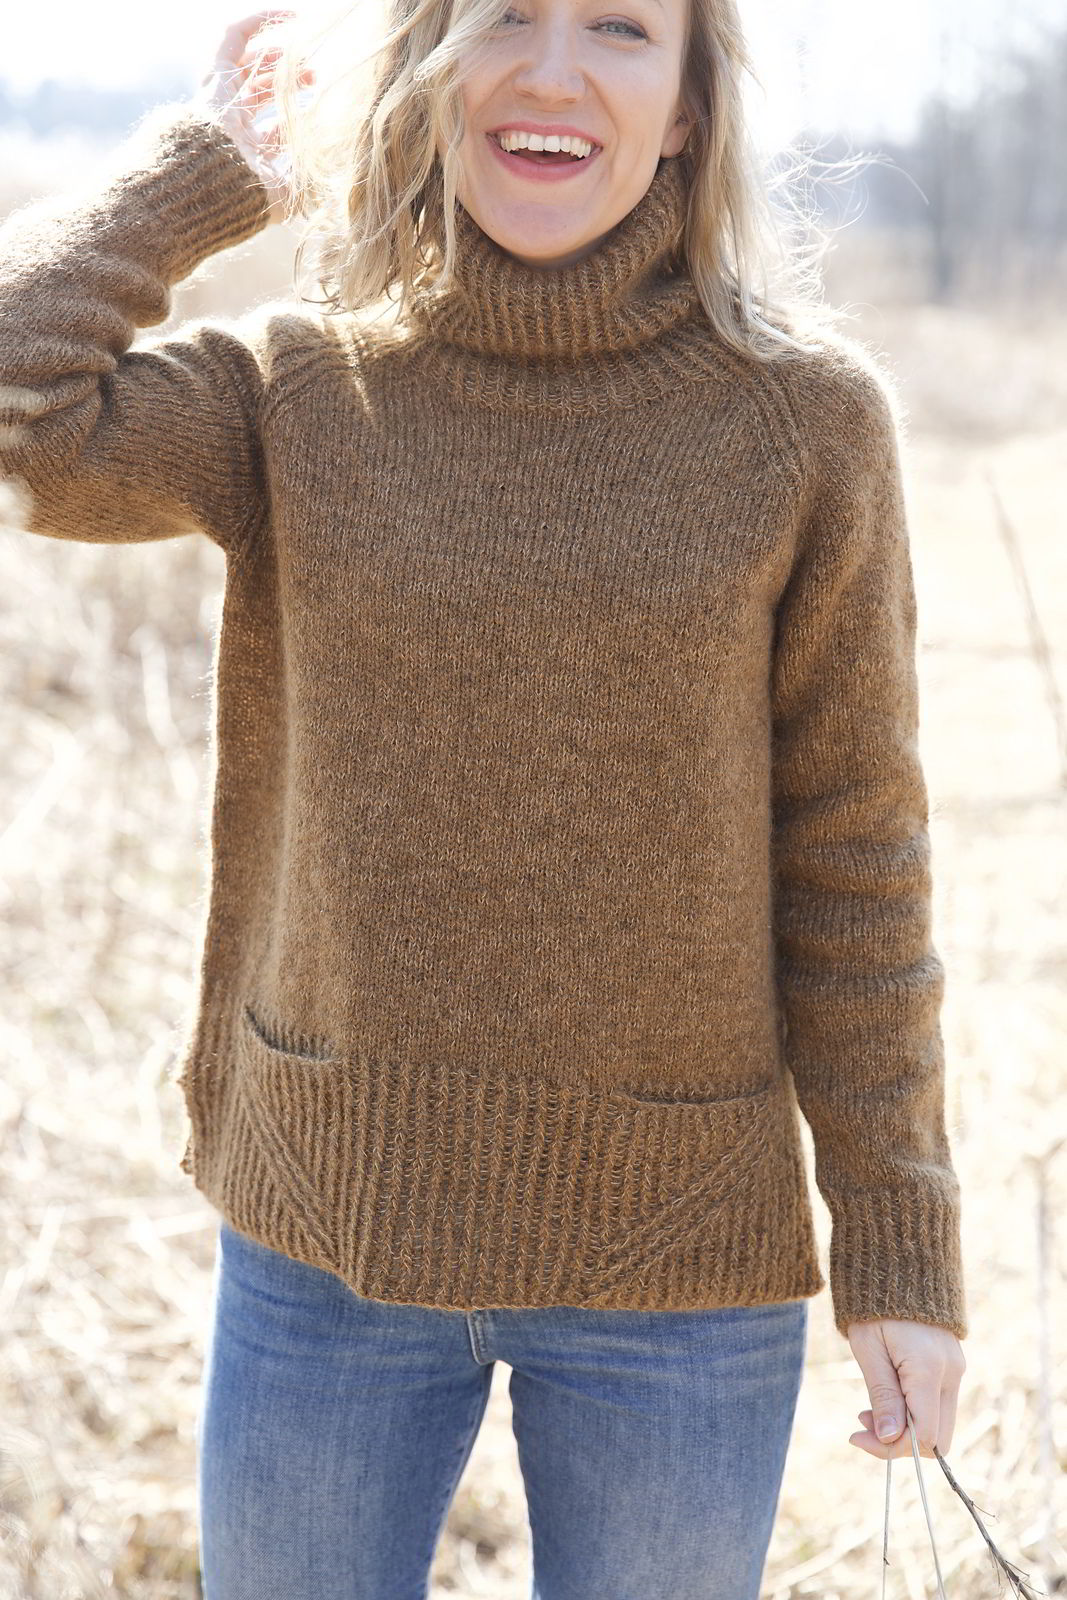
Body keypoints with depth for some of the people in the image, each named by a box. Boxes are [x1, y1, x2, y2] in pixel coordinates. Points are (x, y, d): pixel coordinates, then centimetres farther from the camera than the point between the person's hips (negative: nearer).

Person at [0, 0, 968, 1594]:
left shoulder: (805, 412, -6)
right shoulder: (296, 389, -2)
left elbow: (852, 848, -3)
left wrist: (900, 1245, -3)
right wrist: (205, 166, -5)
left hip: (675, 1267, -1)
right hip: (325, 1230, 1)